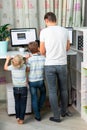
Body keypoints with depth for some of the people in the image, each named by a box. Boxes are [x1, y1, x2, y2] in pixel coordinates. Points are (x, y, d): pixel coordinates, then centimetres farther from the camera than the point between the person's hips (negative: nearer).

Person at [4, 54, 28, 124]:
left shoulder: (12, 67, -6)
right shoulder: (24, 66, -8)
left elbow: (5, 67, 14)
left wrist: (7, 59, 24)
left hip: (16, 88, 2)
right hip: (23, 88, -2)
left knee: (17, 103, 16)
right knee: (23, 104, 3)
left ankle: (18, 117, 22)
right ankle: (21, 119, 4)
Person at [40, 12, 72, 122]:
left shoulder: (44, 31, -8)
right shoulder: (64, 30, 1)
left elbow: (42, 52, -4)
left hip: (50, 65, -3)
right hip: (62, 64, 3)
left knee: (52, 91, 7)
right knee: (63, 89, 19)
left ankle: (56, 116, 15)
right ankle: (64, 111, 34)